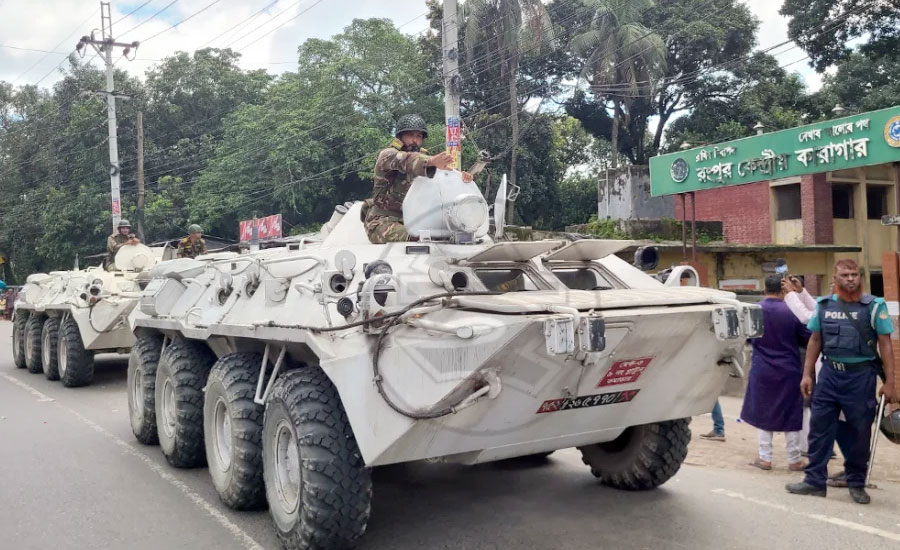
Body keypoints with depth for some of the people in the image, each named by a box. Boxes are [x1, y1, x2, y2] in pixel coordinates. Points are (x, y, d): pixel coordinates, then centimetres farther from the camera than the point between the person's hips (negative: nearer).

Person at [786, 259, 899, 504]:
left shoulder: (875, 306, -3)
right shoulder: (824, 305, 6)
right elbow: (815, 340, 11)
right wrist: (807, 374, 7)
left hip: (861, 376, -3)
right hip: (830, 373, 3)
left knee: (860, 432, 6)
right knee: (819, 428, 4)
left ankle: (857, 484, 22)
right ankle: (815, 481, 13)